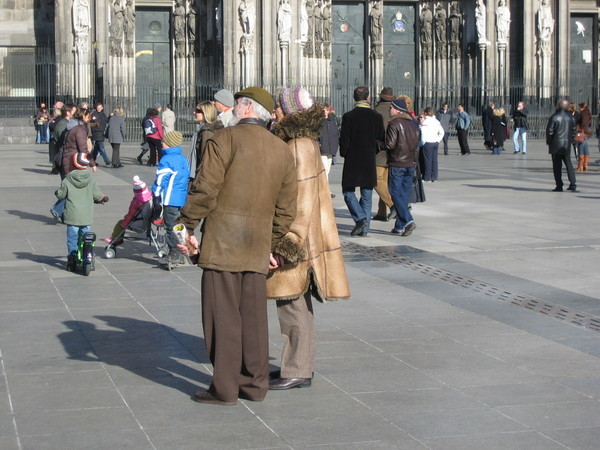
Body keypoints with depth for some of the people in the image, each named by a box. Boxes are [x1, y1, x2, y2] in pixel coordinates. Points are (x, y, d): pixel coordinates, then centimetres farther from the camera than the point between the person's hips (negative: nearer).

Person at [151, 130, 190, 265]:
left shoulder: (166, 160, -15)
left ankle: (174, 254, -2)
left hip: (170, 199, -8)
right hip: (182, 198, 9)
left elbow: (161, 180, -17)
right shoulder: (183, 159, 11)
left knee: (171, 226, -2)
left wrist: (155, 194, -5)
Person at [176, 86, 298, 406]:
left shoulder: (224, 140, -5)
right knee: (253, 313, 12)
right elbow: (286, 208, 15)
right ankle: (255, 384, 18)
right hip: (258, 243, 6)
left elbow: (205, 190, -12)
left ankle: (224, 388, 3)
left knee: (223, 315, -1)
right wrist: (273, 247, 22)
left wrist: (186, 227, -4)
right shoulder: (283, 151, 14)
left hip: (222, 239, -6)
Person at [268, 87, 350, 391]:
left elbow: (302, 198, -20)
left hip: (294, 239, -10)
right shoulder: (304, 143, 12)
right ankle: (301, 365, 23)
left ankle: (297, 371, 1)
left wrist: (291, 239, -21)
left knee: (292, 305, -4)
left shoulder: (299, 147, -17)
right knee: (299, 305, 15)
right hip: (302, 237, 10)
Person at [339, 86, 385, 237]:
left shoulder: (348, 116, -9)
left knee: (348, 191, 8)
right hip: (369, 162, 3)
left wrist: (344, 154, 7)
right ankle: (364, 228, 10)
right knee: (366, 196, 10)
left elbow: (344, 139, -8)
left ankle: (360, 218, -12)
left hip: (352, 162, -3)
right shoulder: (377, 117, -2)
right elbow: (381, 139, 2)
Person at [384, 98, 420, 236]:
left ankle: (408, 221, -18)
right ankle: (400, 226, 13)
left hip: (396, 164, -7)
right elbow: (417, 145, 15)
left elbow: (390, 145, -16)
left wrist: (381, 145, 3)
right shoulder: (413, 124, 11)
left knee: (396, 193, -3)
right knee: (405, 194, 10)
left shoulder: (394, 124, -12)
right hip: (410, 164, 7)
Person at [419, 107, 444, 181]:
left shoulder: (425, 122, -11)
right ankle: (434, 177, 11)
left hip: (428, 143, -6)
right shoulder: (436, 121, 10)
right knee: (434, 160, 9)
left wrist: (423, 142, -9)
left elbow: (424, 133, -19)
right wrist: (438, 140, 13)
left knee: (427, 160, -1)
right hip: (435, 143, 6)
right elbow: (441, 132, 11)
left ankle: (427, 178, 2)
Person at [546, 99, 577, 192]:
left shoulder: (554, 117, -11)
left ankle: (559, 186, 0)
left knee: (557, 166, 1)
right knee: (568, 164, 14)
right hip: (567, 146, 4)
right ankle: (573, 184, 7)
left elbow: (549, 131, -11)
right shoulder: (571, 117, 4)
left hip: (556, 145, -4)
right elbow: (573, 131, 8)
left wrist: (548, 142, 2)